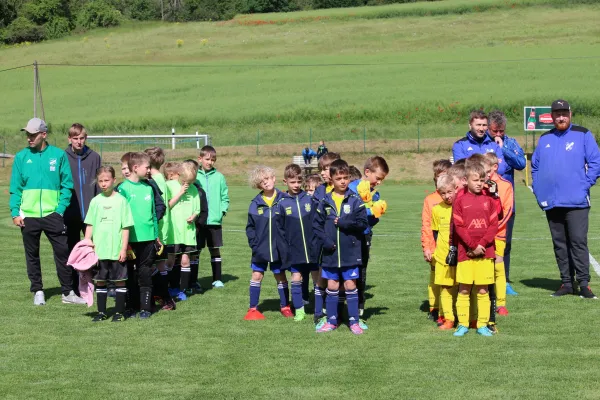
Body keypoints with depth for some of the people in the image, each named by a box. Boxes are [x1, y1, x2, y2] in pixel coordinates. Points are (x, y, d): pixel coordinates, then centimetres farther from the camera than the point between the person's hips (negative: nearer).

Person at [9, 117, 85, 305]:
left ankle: (68, 292, 6)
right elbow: (15, 188, 4)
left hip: (52, 214, -1)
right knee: (32, 254, 9)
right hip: (28, 215, 2)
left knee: (62, 252, -2)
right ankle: (38, 291, 21)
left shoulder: (59, 155, 1)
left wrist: (60, 209, -9)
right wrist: (15, 213, -5)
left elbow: (67, 185, 1)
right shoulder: (21, 157, 4)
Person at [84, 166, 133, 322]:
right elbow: (89, 226, 10)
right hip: (98, 250, 3)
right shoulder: (95, 201, 6)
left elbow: (126, 227, -3)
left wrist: (124, 248, -7)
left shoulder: (120, 200, -3)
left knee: (120, 280, 3)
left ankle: (119, 312, 11)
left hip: (116, 250, -3)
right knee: (100, 280, 8)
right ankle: (101, 312, 17)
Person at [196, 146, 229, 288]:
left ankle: (217, 279, 18)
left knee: (215, 249, 9)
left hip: (215, 220, 1)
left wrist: (222, 210, -6)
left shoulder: (219, 177, 2)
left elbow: (225, 197, 6)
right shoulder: (195, 176, -1)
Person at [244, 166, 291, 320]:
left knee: (280, 277, 11)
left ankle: (285, 306, 24)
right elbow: (250, 226, 4)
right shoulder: (256, 203, -1)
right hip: (260, 248, 2)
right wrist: (253, 243, -6)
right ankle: (253, 309, 14)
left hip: (279, 248, -1)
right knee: (256, 276, 5)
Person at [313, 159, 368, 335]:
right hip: (330, 253, 2)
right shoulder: (325, 201, 3)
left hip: (350, 252, -2)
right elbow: (317, 224, 4)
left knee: (350, 285, 3)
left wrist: (344, 223, -17)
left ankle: (354, 321, 10)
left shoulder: (355, 200, -4)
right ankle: (332, 320, 21)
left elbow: (363, 223, -9)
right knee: (332, 286, 10)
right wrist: (325, 241, -9)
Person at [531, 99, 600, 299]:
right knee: (559, 245, 8)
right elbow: (535, 165, 19)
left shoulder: (583, 135, 1)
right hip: (551, 203, 4)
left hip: (576, 201, -4)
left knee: (578, 242, -7)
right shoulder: (545, 139, 15)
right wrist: (538, 190, 7)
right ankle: (566, 283, 14)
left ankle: (584, 284, -2)